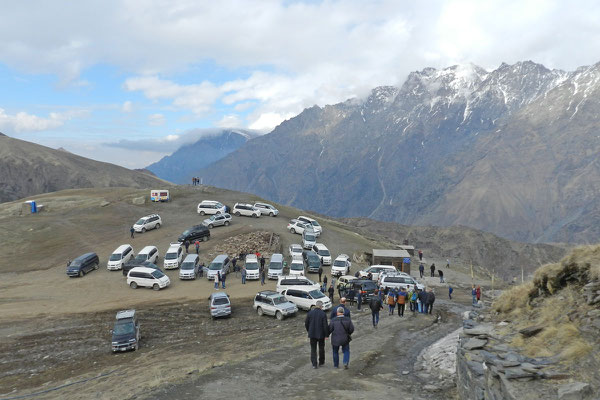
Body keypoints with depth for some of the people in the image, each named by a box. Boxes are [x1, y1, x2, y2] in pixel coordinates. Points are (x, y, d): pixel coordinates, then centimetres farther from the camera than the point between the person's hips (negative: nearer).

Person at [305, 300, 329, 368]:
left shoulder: (310, 313, -5)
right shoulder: (323, 314, -13)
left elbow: (306, 323, 2)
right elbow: (325, 325, -14)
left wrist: (309, 331, 17)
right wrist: (327, 334, -5)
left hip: (312, 334, 1)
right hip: (321, 334, -1)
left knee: (313, 349, 9)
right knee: (321, 348, 19)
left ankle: (314, 364, 6)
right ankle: (321, 361, 31)